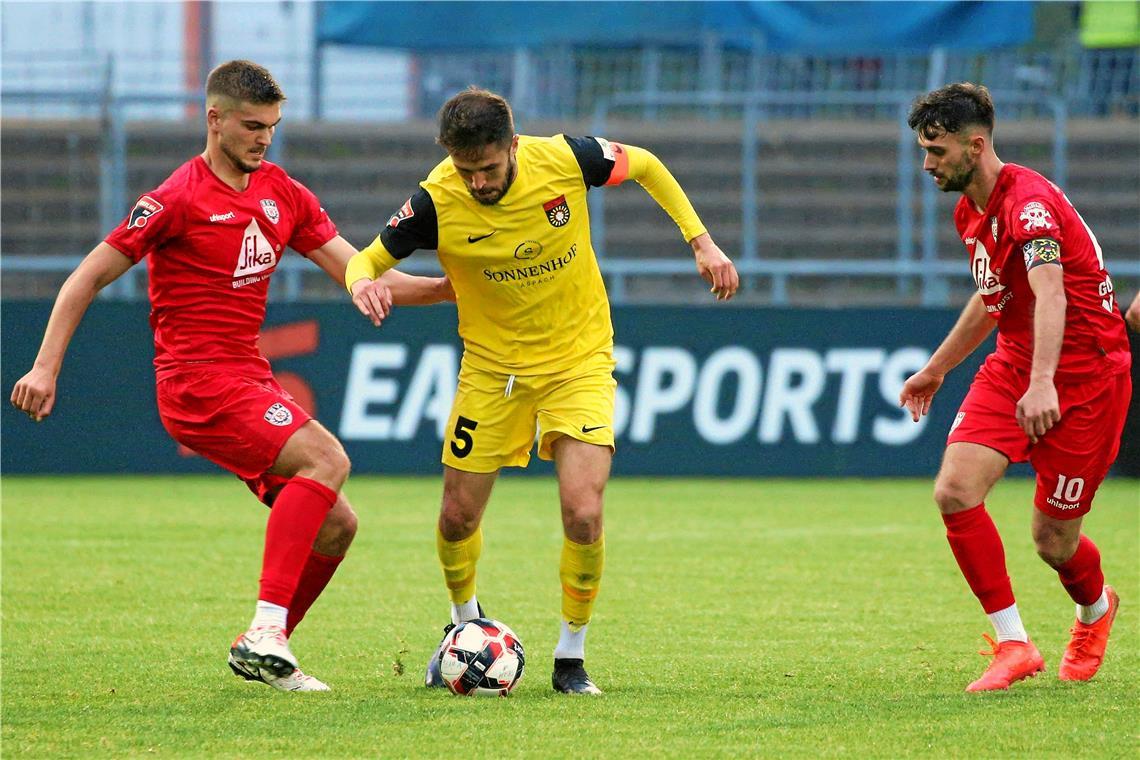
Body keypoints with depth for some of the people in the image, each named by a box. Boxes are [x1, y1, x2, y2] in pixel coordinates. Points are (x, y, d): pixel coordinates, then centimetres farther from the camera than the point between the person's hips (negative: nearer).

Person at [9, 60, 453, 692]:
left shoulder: (282, 195, 12)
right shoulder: (180, 198, -9)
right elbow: (90, 277, -6)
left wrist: (452, 287, -5)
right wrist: (46, 366, -12)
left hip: (250, 380, 8)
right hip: (199, 383, -8)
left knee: (335, 526, 3)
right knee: (326, 460, -26)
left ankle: (262, 650, 16)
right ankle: (266, 632, -31)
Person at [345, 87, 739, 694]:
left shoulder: (563, 160, -21)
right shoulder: (436, 202, -21)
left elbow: (644, 165, 0)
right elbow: (369, 256, -8)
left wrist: (700, 241, -2)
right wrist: (362, 283, -33)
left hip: (579, 358, -1)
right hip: (492, 365, 1)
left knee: (583, 512, -17)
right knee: (458, 518, 6)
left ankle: (570, 657, 4)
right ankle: (465, 623, 39)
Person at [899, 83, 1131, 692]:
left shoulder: (1028, 202, -22)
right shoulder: (970, 211, 8)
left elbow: (1050, 294, -38)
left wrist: (1043, 383, -53)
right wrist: (937, 367, 34)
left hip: (1084, 373, -8)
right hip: (1012, 367, 8)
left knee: (1053, 538, 0)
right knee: (955, 491, -16)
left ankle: (1096, 608, 36)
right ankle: (1013, 645, -10)